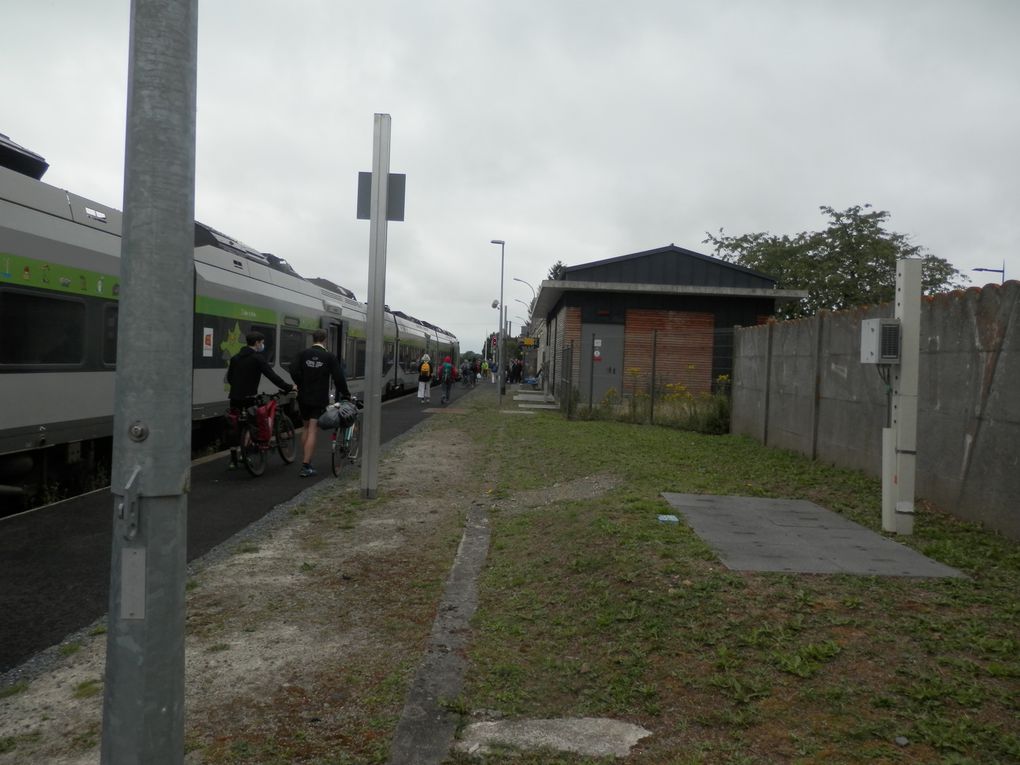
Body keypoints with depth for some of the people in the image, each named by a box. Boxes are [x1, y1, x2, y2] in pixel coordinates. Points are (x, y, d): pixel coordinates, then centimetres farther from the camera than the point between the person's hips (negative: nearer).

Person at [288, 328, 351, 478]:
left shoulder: (303, 354, 1)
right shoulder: (330, 357, -6)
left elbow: (294, 370, -9)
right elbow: (338, 377, -7)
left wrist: (302, 385, 4)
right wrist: (345, 393, 7)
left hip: (304, 397, 3)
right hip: (319, 398, -3)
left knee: (306, 427, 19)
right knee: (312, 430, -4)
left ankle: (304, 461, 25)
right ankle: (306, 467, -8)